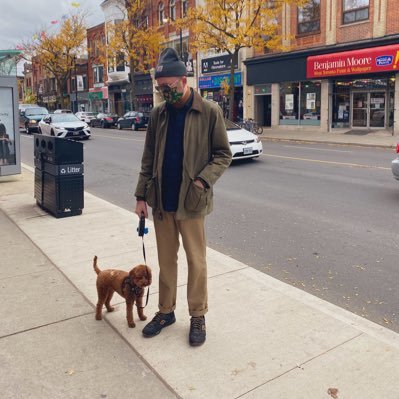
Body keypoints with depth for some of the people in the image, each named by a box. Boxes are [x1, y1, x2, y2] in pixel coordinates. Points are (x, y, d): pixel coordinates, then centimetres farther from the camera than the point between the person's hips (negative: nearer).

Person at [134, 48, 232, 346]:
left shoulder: (209, 112, -6)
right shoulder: (158, 114, 7)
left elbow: (223, 154, -4)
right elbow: (149, 158, 9)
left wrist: (203, 181, -18)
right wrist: (141, 195, 5)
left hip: (191, 201, -4)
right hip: (161, 201, 4)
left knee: (196, 261, 7)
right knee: (166, 260, 15)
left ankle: (198, 317, 24)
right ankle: (166, 311, 31)